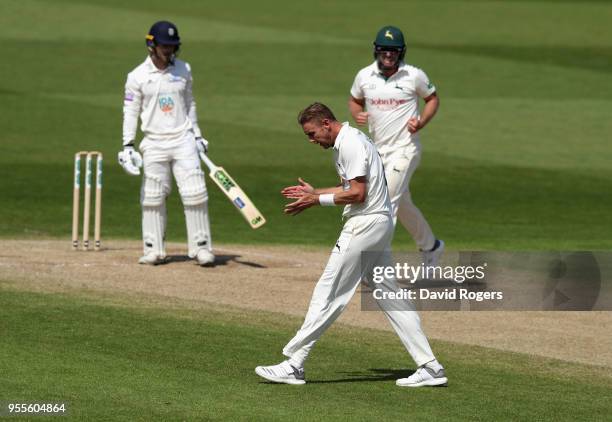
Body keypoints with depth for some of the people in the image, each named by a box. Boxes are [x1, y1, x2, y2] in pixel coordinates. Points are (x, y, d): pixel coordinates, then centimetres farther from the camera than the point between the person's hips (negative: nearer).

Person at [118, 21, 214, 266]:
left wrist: (197, 135, 16)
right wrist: (127, 146, -7)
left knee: (195, 194, -5)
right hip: (154, 143, -2)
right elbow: (130, 112, -1)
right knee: (153, 197, 2)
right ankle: (154, 250, 10)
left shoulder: (183, 70, 7)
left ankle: (201, 247, 0)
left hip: (183, 140, 2)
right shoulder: (138, 77, -2)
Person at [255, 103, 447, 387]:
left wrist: (319, 201, -13)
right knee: (389, 295, 10)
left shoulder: (350, 143, -15)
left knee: (328, 294, -7)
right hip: (379, 225, 11)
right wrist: (315, 193, 21)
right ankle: (430, 367, 7)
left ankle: (293, 365, -6)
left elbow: (358, 193, -19)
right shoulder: (344, 143, 18)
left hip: (365, 223, -11)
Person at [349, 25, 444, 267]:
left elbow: (433, 98, 6)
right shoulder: (364, 76, 0)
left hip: (404, 149, -5)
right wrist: (357, 114, -7)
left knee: (386, 203, -16)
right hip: (378, 150, 5)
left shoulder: (415, 76, -8)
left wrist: (422, 121, -11)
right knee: (402, 206, 19)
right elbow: (354, 100, 16)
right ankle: (430, 246, 41)